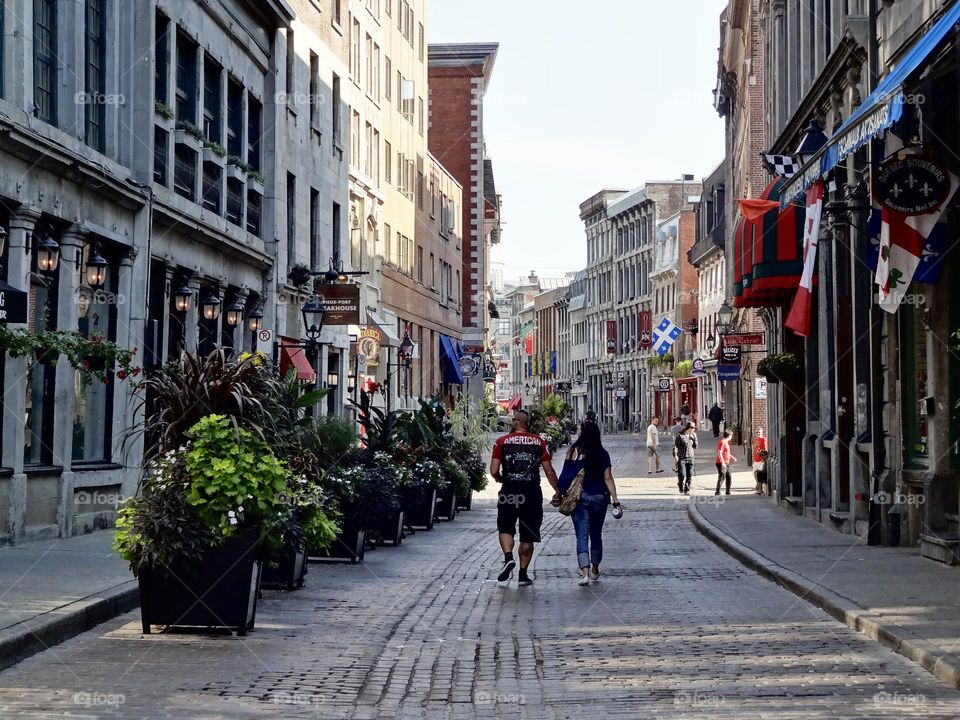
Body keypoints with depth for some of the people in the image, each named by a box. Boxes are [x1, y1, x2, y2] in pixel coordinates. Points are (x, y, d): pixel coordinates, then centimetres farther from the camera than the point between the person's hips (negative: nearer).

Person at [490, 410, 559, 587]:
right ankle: (523, 574, 11)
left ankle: (508, 557, -9)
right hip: (533, 492, 1)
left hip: (509, 492, -1)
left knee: (505, 529, 16)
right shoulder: (539, 442, 3)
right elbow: (549, 472, 2)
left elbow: (494, 471, -4)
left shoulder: (502, 442, 1)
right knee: (528, 536, 9)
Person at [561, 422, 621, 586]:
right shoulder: (603, 454, 0)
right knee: (596, 534, 18)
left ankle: (585, 572, -19)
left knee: (582, 535, -4)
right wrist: (615, 500, 0)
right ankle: (595, 570, 31)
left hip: (580, 498, -3)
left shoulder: (574, 451, -7)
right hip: (600, 497, 3)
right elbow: (608, 478, -2)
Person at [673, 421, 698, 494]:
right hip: (681, 458, -5)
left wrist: (695, 438, 3)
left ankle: (687, 490, 10)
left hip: (690, 458, 5)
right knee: (682, 475, -6)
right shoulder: (680, 436, -5)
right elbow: (675, 446, -5)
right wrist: (675, 455, -14)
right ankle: (681, 490, 12)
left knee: (689, 476, 1)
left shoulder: (692, 436, 11)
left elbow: (695, 447, 12)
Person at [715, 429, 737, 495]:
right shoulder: (722, 442, -16)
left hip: (726, 464, 10)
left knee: (729, 478, 13)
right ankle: (717, 492, -9)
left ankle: (728, 492, 22)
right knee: (721, 478, -11)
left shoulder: (726, 442, 17)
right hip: (722, 464, -10)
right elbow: (719, 453, -23)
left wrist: (732, 457, 31)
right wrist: (722, 463, -26)